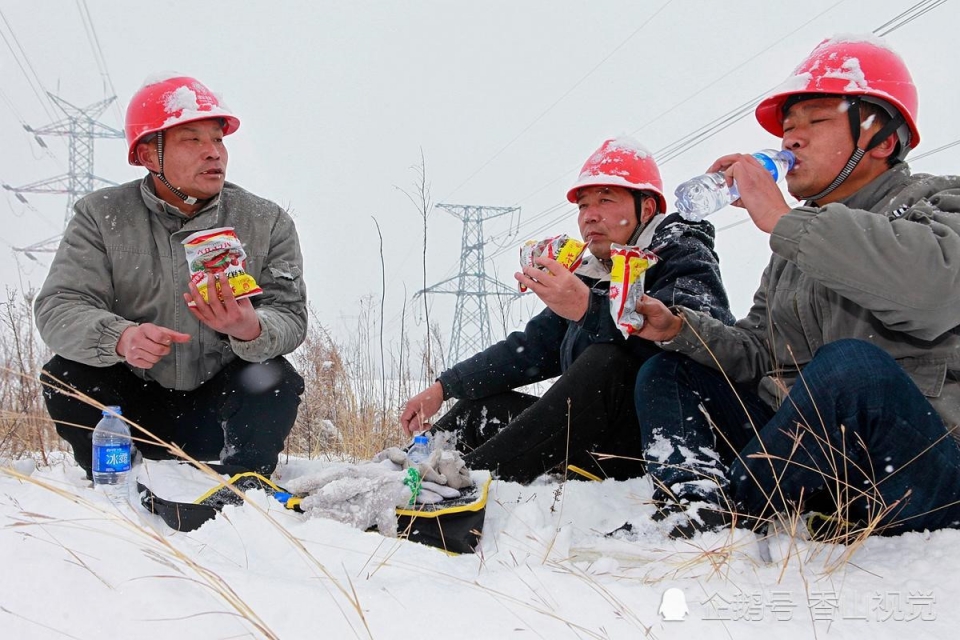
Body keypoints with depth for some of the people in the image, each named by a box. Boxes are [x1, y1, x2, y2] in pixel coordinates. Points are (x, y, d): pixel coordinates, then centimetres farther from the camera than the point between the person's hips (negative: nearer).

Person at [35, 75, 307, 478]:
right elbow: (57, 308, -15)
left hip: (217, 407, 0)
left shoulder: (268, 223, -4)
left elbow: (290, 316, -12)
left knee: (274, 378, -28)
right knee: (65, 376, -24)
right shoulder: (101, 216, -6)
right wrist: (120, 337, -38)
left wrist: (252, 330, -37)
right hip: (134, 404, 0)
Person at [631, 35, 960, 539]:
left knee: (851, 364, -36)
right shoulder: (797, 245, 17)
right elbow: (755, 355, 17)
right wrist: (679, 329, -1)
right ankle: (695, 509, -21)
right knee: (663, 372, 9)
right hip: (801, 454, 7)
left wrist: (783, 219, -25)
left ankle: (731, 516, -16)